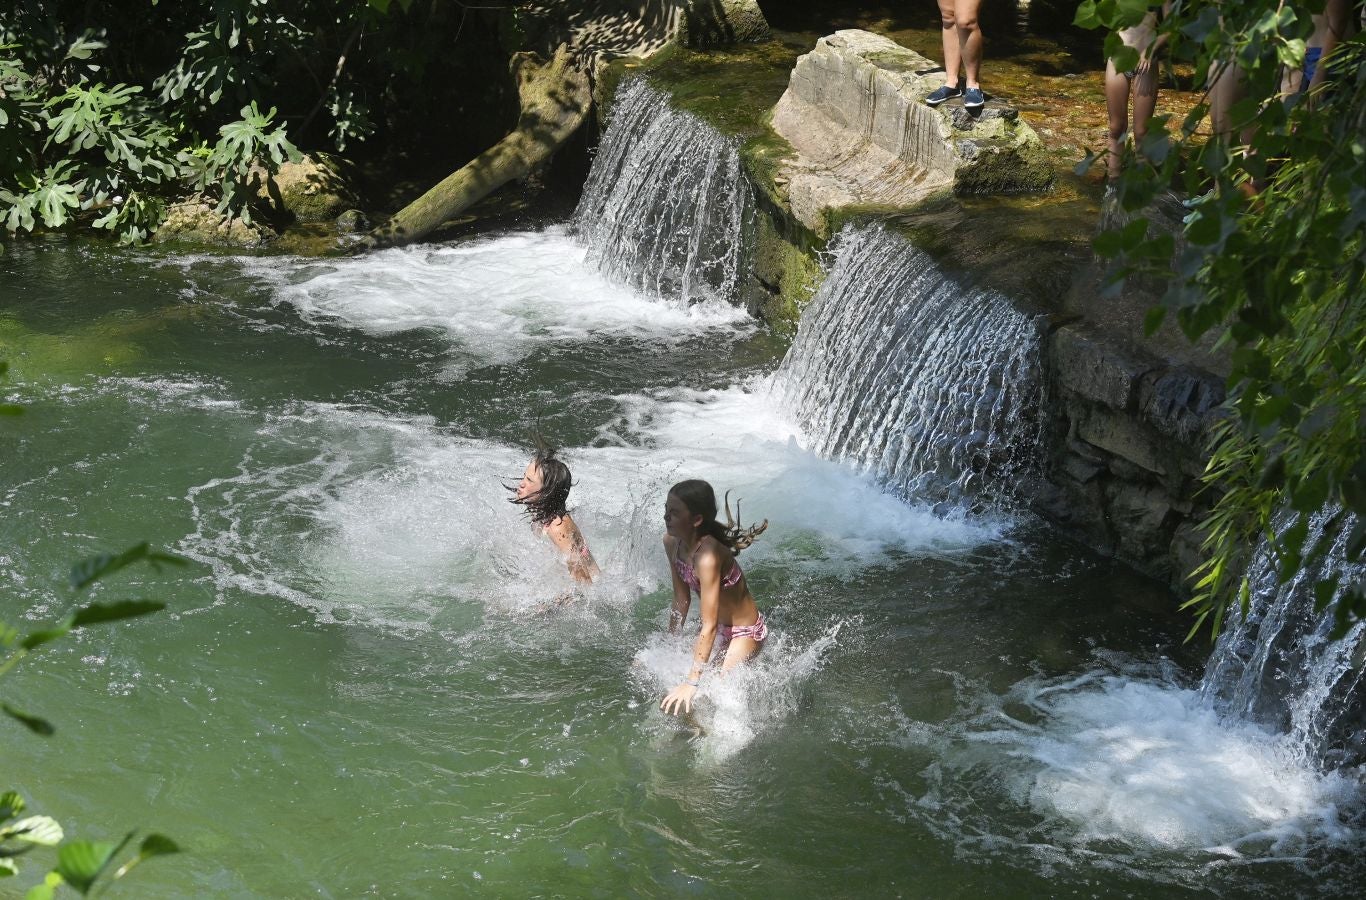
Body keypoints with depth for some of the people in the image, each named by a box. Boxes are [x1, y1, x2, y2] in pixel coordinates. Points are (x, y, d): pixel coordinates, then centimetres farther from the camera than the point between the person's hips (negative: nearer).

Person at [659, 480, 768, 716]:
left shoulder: (707, 557, -36)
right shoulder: (671, 542, -12)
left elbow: (709, 626, -34)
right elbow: (681, 599, 2)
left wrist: (692, 682, -33)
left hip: (745, 633, -8)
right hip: (719, 627, 8)